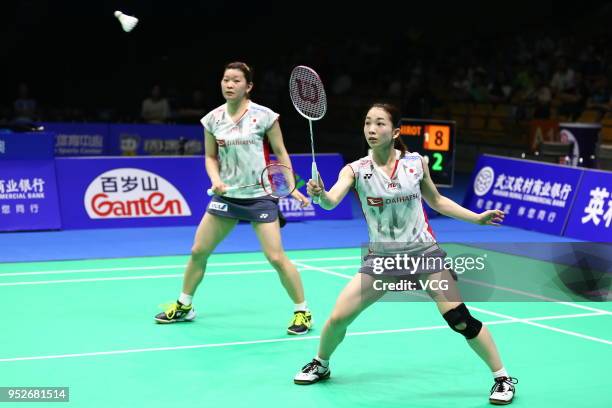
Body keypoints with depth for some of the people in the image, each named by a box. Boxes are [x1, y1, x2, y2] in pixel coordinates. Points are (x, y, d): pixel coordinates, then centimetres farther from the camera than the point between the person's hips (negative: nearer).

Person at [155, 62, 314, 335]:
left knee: (276, 257, -10)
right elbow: (211, 157, 11)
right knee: (198, 251, 5)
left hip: (260, 197, -4)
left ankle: (303, 312, 5)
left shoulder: (264, 116, -8)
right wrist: (215, 179, -8)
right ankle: (184, 306, 25)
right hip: (226, 196, 4)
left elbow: (281, 153, 1)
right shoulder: (213, 119, 2)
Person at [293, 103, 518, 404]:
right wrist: (319, 193, -50)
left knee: (459, 319, -12)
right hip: (381, 258, 1)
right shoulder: (356, 170, -9)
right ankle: (320, 365, 26)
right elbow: (331, 201, -27)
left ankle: (502, 378, 5)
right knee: (338, 317, -5)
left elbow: (436, 201, 13)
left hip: (424, 253, -1)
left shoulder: (416, 163, -4)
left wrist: (477, 218, 7)